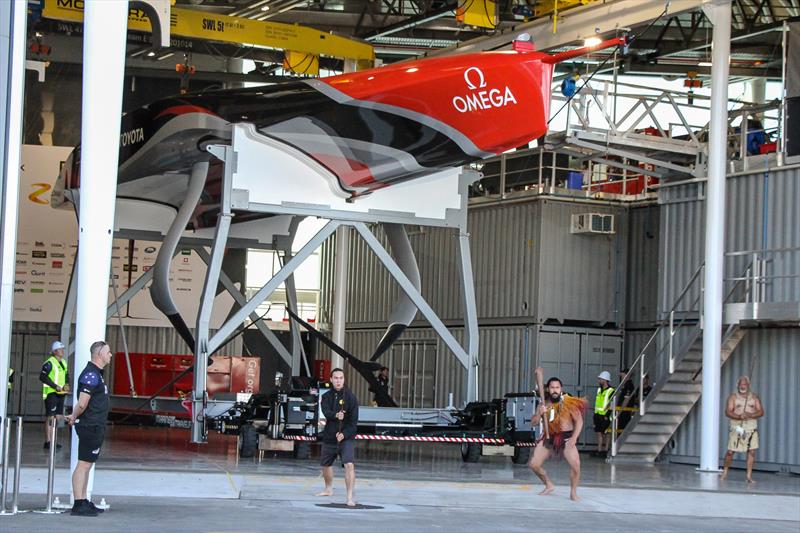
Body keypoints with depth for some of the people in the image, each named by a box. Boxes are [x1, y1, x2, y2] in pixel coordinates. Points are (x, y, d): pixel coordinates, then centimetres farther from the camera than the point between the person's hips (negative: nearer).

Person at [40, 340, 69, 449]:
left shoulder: (63, 363, 13)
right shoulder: (49, 363, -12)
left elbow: (67, 375, 25)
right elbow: (42, 377, -18)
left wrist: (67, 384, 4)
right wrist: (56, 386, -20)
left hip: (60, 393, 8)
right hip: (51, 394, -8)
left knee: (59, 417, 11)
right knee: (50, 418, -7)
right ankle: (47, 442, -4)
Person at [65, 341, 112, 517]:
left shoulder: (96, 373, 17)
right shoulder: (91, 374, -17)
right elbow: (82, 403, -22)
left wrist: (74, 417, 13)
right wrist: (74, 417, -7)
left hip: (96, 427, 10)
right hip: (91, 427, -10)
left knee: (87, 465, 13)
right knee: (83, 464, -8)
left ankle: (83, 502, 19)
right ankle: (79, 504, -8)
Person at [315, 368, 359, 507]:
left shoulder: (350, 397, -7)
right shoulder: (327, 396, 3)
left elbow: (353, 420, -10)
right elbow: (326, 412, -16)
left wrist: (344, 434, -22)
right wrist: (336, 415, -38)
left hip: (346, 437, -5)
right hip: (329, 437, 5)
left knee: (349, 464, -22)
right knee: (325, 464, 19)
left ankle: (350, 497, -21)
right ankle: (329, 489, 45)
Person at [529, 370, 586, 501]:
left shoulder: (569, 403, -6)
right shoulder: (544, 405, 6)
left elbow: (579, 421, -8)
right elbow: (534, 423, 4)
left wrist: (574, 438, -21)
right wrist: (539, 413, -16)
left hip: (566, 437, -4)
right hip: (548, 437, 4)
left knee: (575, 464, -25)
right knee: (533, 464, -1)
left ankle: (573, 492, -3)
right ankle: (549, 485, 23)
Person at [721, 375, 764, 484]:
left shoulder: (754, 397, 9)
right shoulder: (733, 397, 3)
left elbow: (761, 412, 1)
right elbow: (728, 412, -6)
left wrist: (750, 415, -18)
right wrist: (739, 416, -23)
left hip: (751, 427, 1)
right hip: (737, 426, -1)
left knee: (752, 451, -6)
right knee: (731, 451, -2)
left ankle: (749, 476, -2)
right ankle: (725, 471, 20)